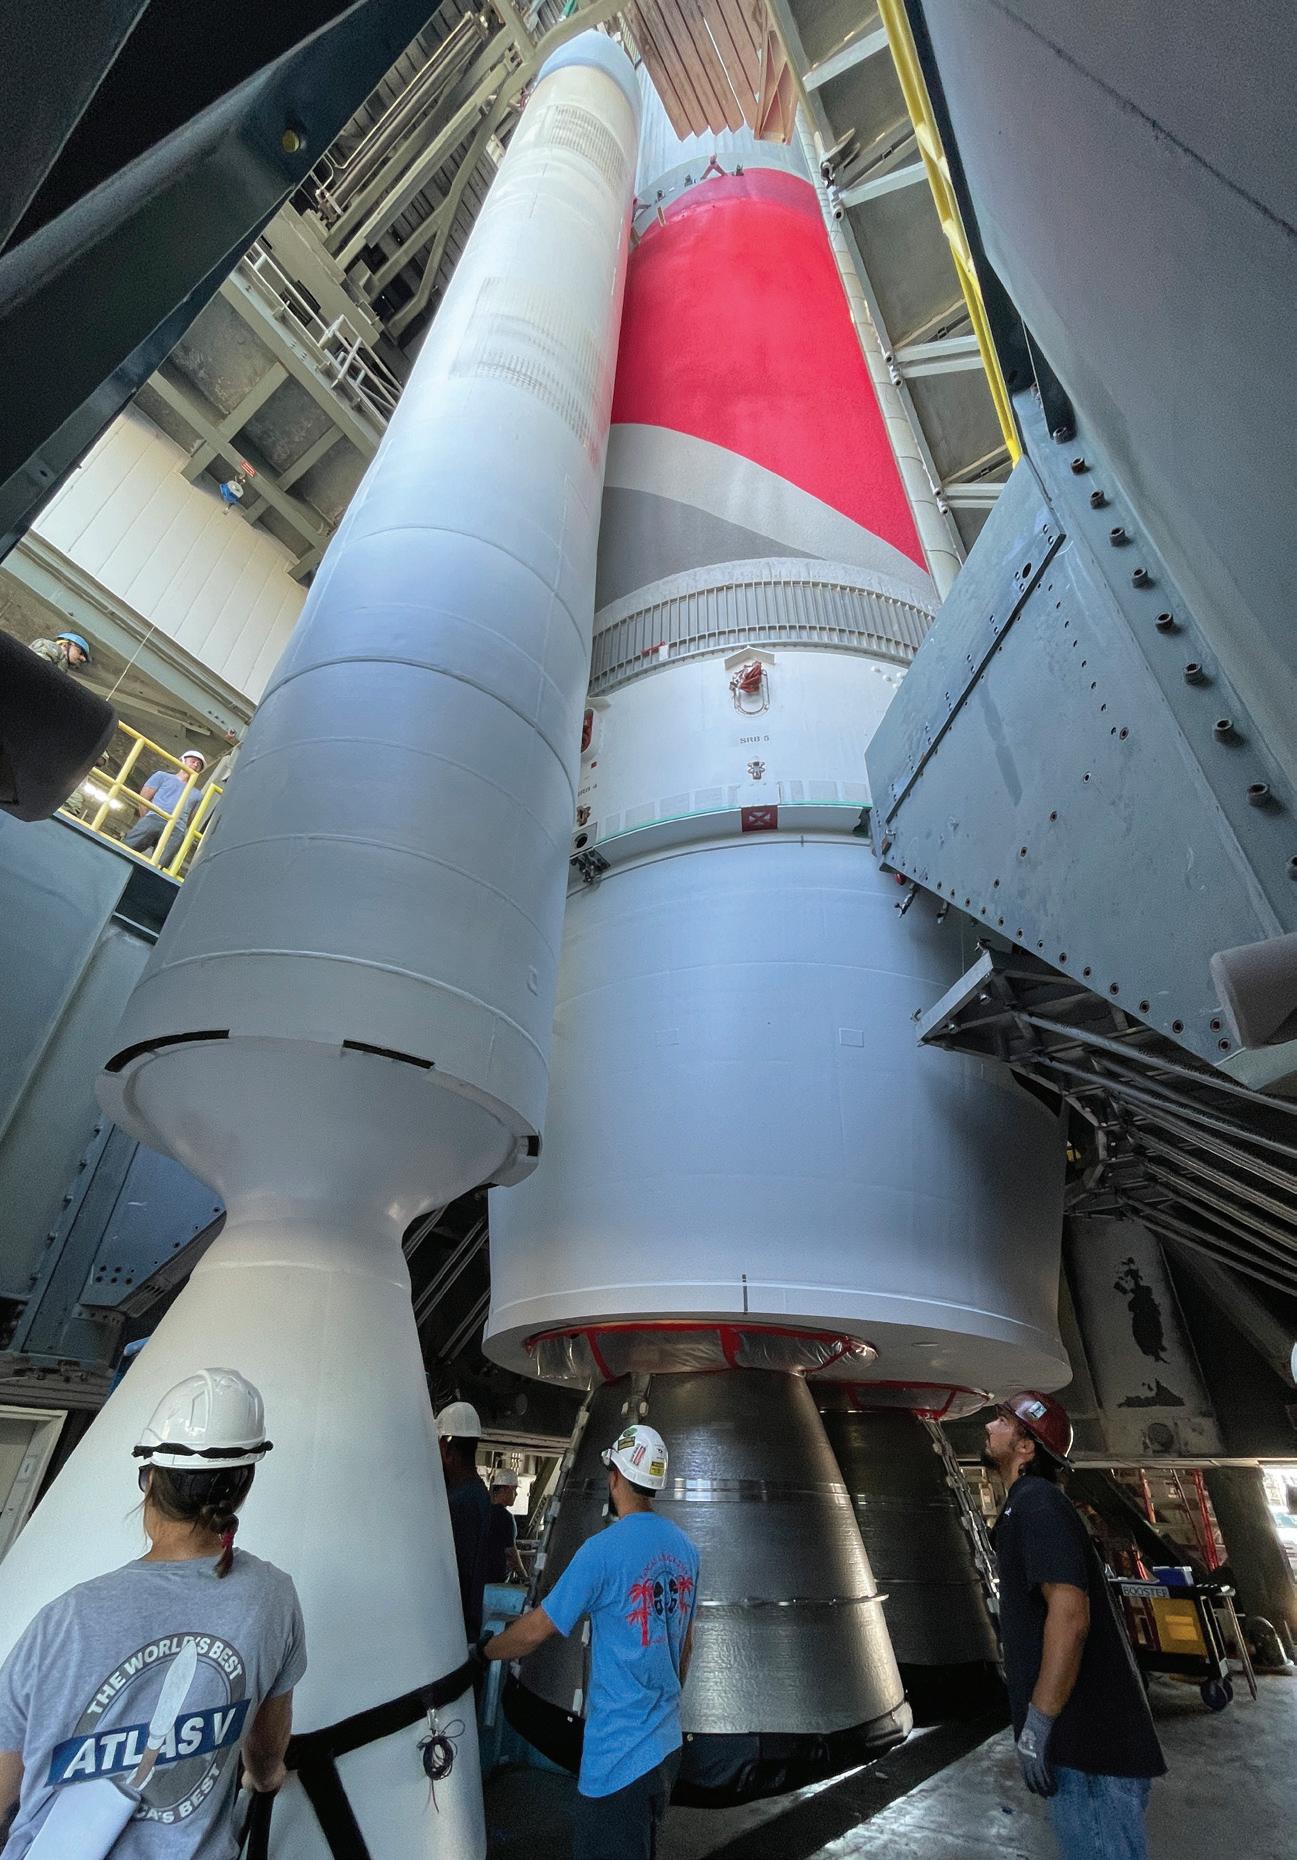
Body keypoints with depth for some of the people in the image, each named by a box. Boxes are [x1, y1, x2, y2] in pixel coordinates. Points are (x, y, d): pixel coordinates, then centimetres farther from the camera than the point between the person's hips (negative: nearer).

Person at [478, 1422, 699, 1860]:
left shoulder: (602, 1550, -22)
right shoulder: (685, 1548, -2)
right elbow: (686, 1644, 11)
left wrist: (483, 1651, 5)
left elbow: (535, 1631, -13)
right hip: (668, 1742, 7)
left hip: (618, 1755, -7)